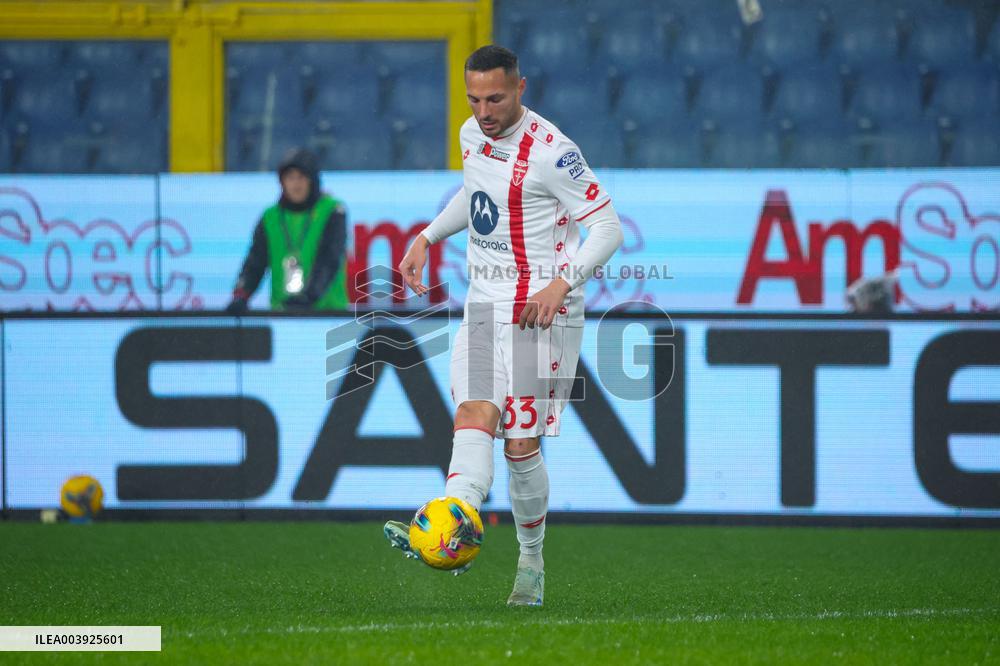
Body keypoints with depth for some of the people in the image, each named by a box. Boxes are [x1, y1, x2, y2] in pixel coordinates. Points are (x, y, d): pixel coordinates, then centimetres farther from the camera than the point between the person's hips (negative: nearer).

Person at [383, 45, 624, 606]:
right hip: (484, 305, 6)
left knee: (522, 443, -7)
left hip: (542, 309, -6)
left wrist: (562, 282, -23)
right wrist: (427, 237, 21)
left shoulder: (550, 151, -14)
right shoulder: (473, 134, 9)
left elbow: (608, 227, -12)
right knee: (473, 419, -16)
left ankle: (532, 561, 9)